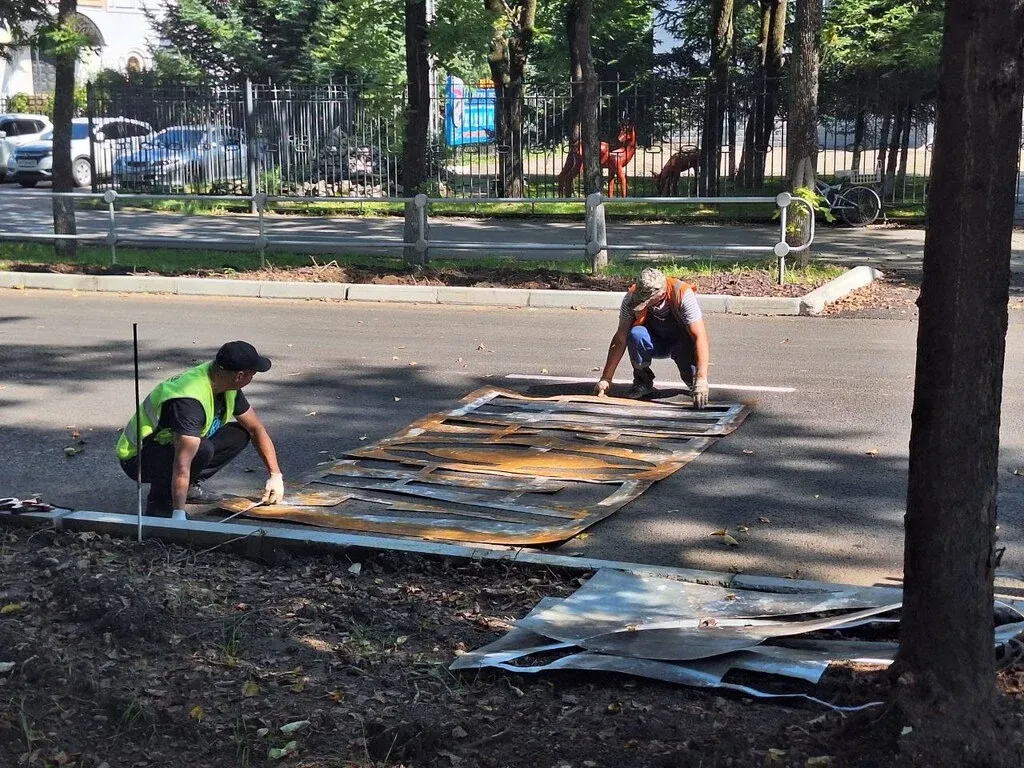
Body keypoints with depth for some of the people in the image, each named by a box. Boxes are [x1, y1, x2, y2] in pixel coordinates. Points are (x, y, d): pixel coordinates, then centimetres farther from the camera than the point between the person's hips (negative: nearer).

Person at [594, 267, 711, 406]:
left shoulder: (683, 295, -31)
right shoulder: (631, 297, -23)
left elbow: (700, 337, -36)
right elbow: (620, 339, -18)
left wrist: (701, 380, -45)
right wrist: (606, 379, -21)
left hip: (682, 341, -2)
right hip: (654, 342, 2)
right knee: (635, 334, -32)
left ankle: (692, 380, -1)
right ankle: (643, 381, -7)